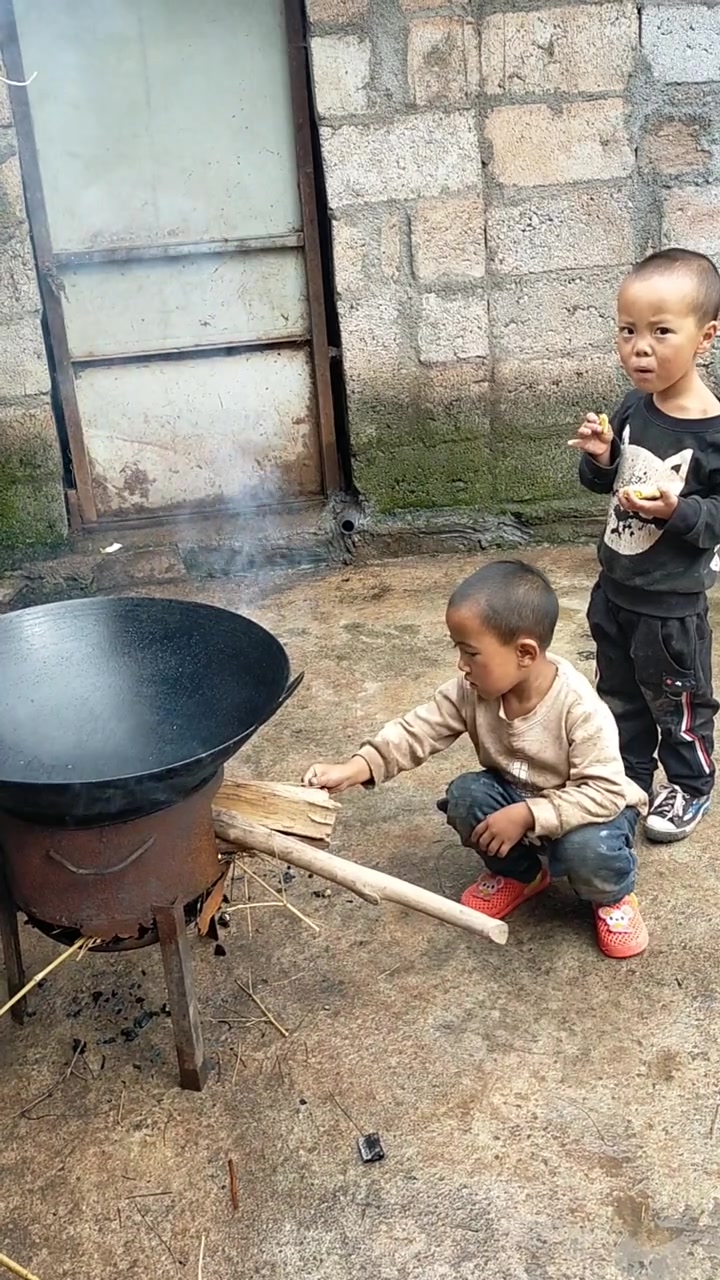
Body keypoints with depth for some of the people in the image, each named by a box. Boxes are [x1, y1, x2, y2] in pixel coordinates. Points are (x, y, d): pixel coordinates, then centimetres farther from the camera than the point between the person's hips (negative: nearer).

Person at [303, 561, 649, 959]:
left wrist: (526, 816, -38)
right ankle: (518, 872, 9)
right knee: (465, 795, -21)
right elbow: (418, 731, -18)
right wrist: (353, 769, -32)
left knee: (587, 847, -35)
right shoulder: (471, 692, -19)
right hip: (516, 797, 5)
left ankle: (613, 896, 4)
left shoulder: (580, 708, -33)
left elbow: (603, 792, -33)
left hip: (591, 808, -5)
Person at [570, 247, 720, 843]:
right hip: (615, 587, 7)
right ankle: (628, 778, 42)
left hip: (672, 603, -6)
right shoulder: (633, 407, -3)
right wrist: (599, 459, -11)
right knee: (619, 694, 22)